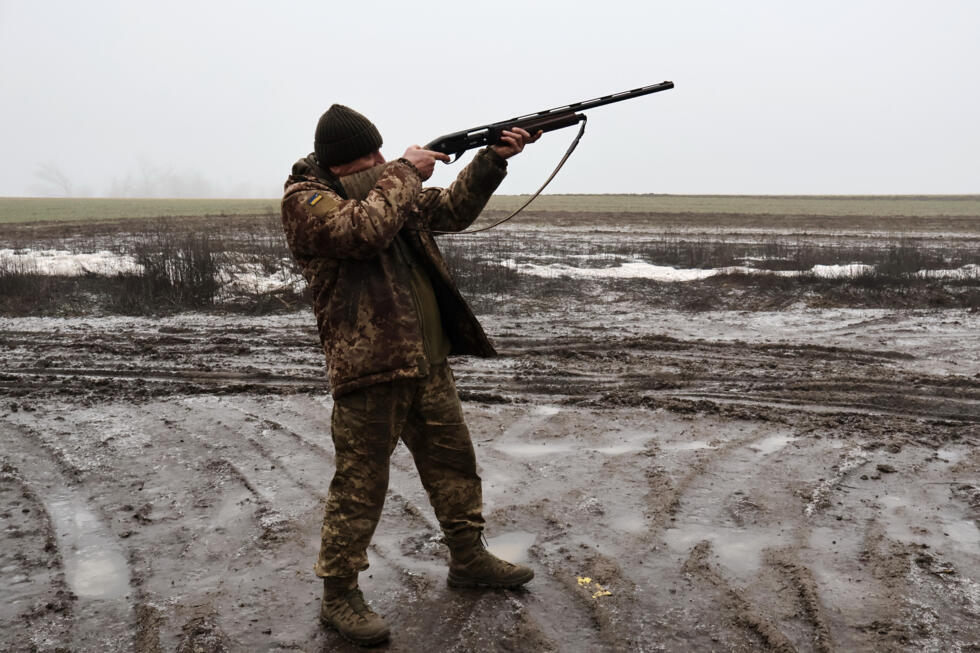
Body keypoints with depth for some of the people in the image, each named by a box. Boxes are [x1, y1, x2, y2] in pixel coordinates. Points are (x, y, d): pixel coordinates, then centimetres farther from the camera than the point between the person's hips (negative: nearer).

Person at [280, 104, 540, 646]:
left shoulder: (389, 185, 14)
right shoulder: (305, 199, -9)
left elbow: (452, 211, 18)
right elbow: (365, 229, -27)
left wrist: (492, 159, 5)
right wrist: (405, 172, -15)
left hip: (428, 362, 8)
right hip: (370, 369, -8)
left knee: (454, 460, 17)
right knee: (360, 485, 0)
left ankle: (468, 559, 35)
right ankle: (338, 596, 16)